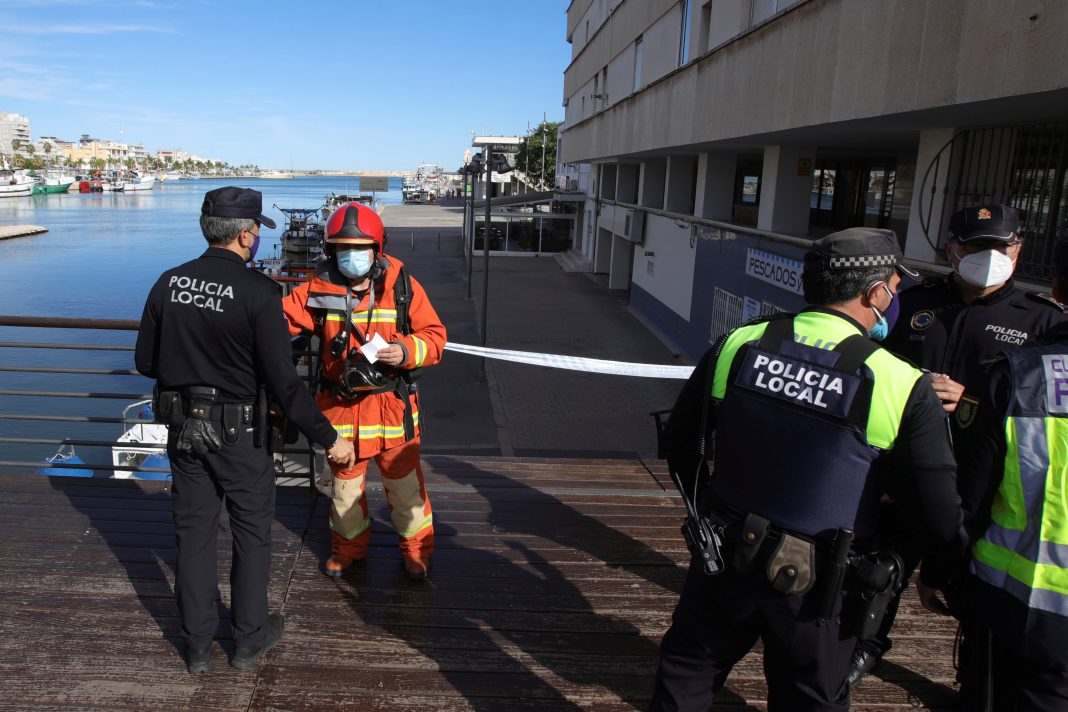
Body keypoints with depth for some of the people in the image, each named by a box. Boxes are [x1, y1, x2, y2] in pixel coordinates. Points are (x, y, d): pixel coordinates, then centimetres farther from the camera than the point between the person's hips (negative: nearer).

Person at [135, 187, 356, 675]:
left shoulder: (170, 282, -3)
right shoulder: (258, 292, -19)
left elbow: (146, 361, 5)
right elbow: (283, 381, -21)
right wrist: (328, 438, -14)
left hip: (183, 428, 5)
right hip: (237, 433, -4)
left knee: (193, 533, 16)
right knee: (251, 533, 14)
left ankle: (197, 646, 29)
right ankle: (249, 639, 28)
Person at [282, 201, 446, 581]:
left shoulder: (402, 287, -6)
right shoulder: (318, 290, -4)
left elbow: (434, 335, -3)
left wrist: (407, 350, -22)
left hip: (392, 404, -1)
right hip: (341, 405, 2)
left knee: (404, 482, 9)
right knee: (344, 482, 19)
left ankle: (416, 548, 31)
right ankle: (349, 544, 42)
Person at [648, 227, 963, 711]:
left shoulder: (737, 345, -9)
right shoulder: (903, 388, -17)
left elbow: (679, 442, 2)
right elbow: (941, 516, -10)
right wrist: (939, 574, 11)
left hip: (724, 561, 3)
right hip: (817, 590, -2)